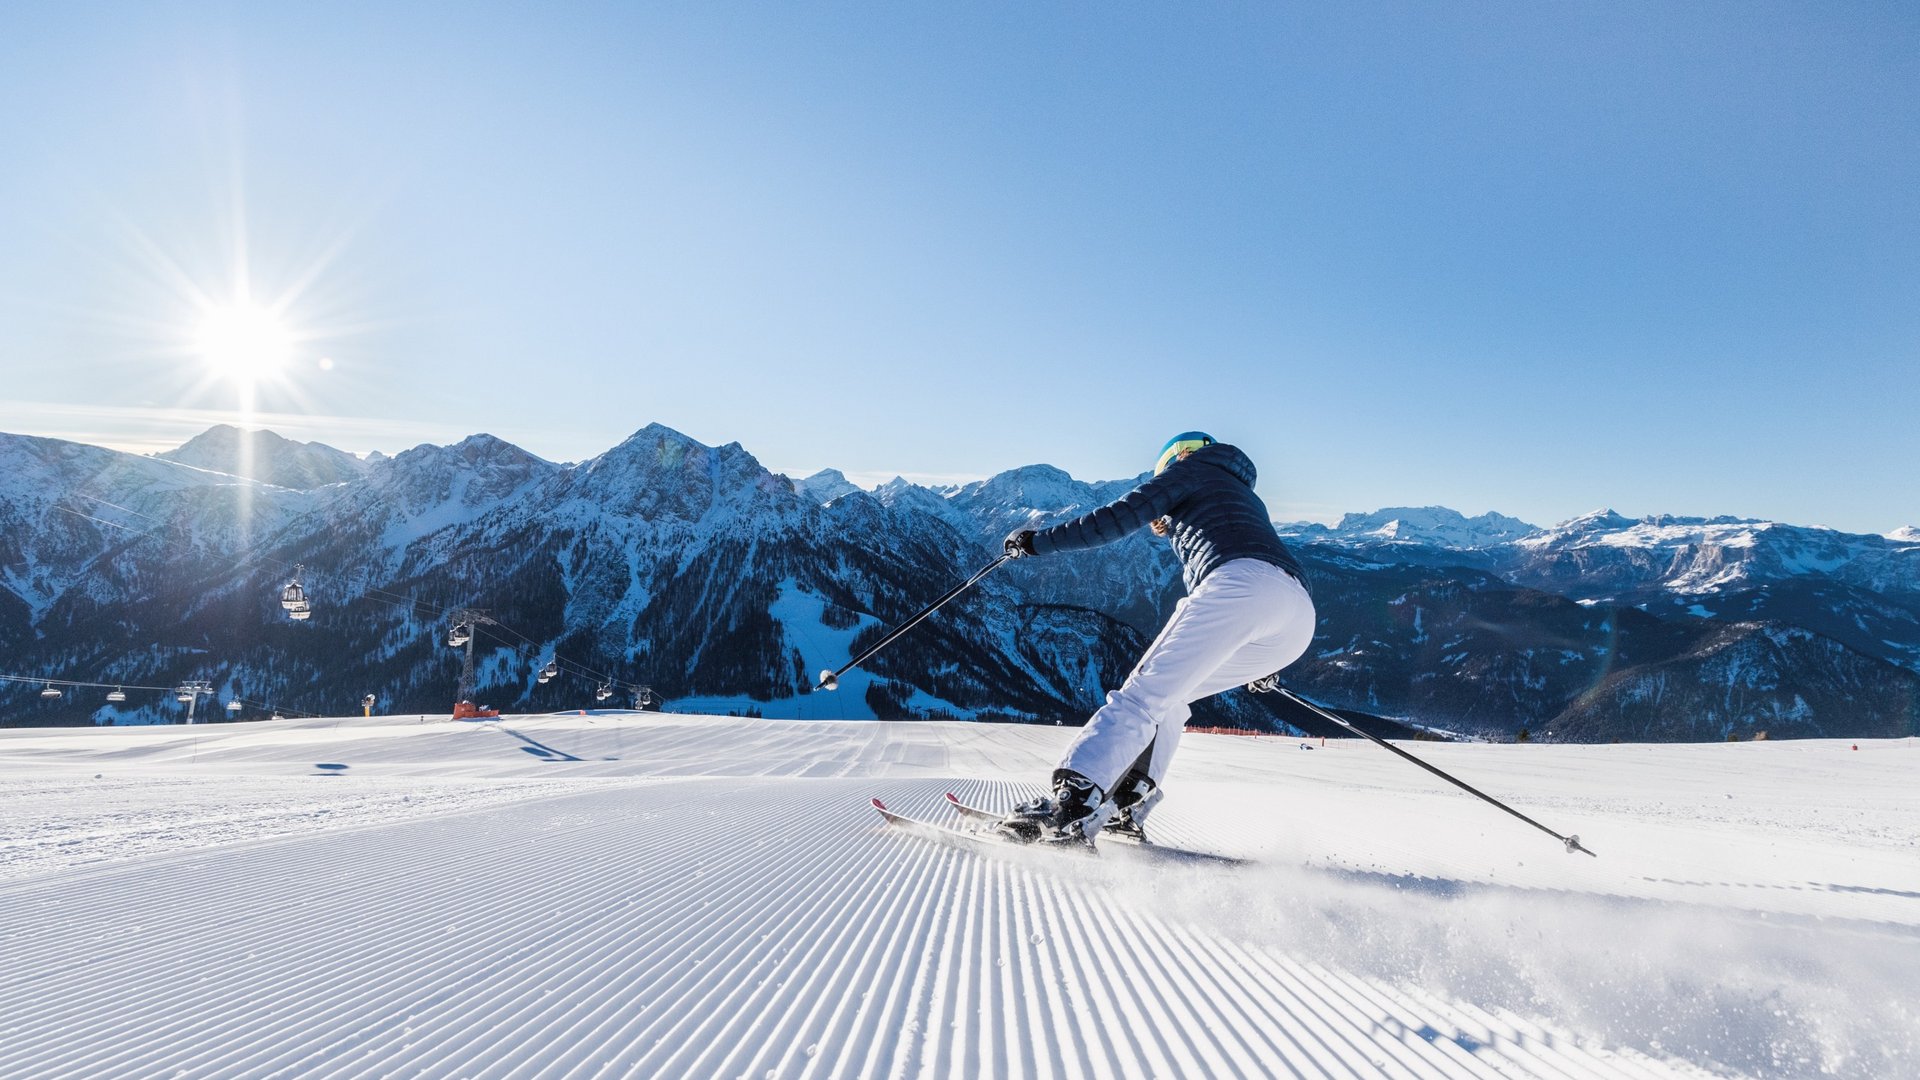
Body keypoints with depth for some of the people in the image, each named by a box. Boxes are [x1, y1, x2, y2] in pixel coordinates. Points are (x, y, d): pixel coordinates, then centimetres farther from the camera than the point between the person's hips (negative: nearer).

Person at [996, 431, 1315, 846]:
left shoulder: (1188, 470, 21)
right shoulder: (1246, 498, 42)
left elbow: (1121, 516, 6)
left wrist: (1040, 540, 12)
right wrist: (1262, 662, 50)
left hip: (1240, 585, -8)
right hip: (1300, 615, 8)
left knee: (1145, 694, -13)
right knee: (1168, 693, 17)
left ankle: (1073, 807, -28)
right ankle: (1127, 808, 3)